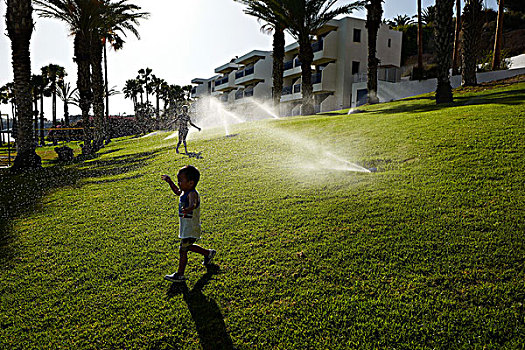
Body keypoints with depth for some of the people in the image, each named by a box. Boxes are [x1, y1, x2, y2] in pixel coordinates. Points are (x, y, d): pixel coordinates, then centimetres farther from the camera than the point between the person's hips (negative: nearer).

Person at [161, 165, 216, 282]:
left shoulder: (192, 194, -25)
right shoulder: (185, 191, 4)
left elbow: (193, 204, -47)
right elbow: (177, 192, 29)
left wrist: (188, 209, -69)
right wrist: (169, 182, 27)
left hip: (191, 229, -10)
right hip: (186, 228, 10)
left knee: (183, 250, -3)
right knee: (188, 246, 26)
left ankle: (180, 274, 10)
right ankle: (208, 253, 43)